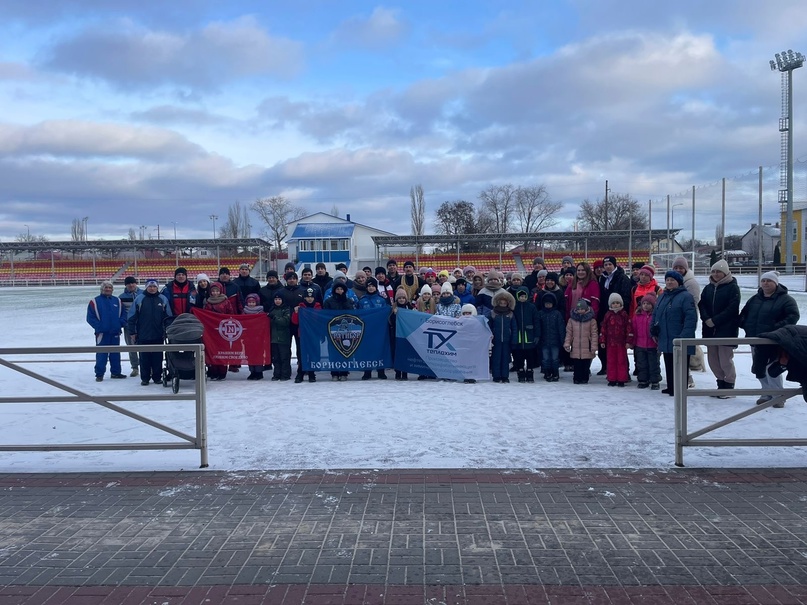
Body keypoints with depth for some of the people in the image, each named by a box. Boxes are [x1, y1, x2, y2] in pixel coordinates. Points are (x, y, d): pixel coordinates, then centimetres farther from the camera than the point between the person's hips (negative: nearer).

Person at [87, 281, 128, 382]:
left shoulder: (117, 301, 9)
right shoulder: (95, 301, -2)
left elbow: (123, 314, 13)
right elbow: (90, 317, -5)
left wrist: (121, 324, -3)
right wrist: (98, 326, -14)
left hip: (115, 333, 4)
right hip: (102, 333, -4)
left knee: (115, 353, 10)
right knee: (101, 354, -2)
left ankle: (116, 372, 20)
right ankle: (99, 374, 4)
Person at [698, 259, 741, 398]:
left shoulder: (733, 287, -5)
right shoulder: (708, 288, 13)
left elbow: (732, 308, -14)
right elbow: (701, 304, 7)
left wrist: (715, 320, -17)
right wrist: (706, 319, -11)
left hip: (726, 329, -6)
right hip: (709, 329, 6)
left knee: (725, 360, -4)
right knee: (712, 359, 10)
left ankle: (729, 386, 10)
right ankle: (721, 384, 23)